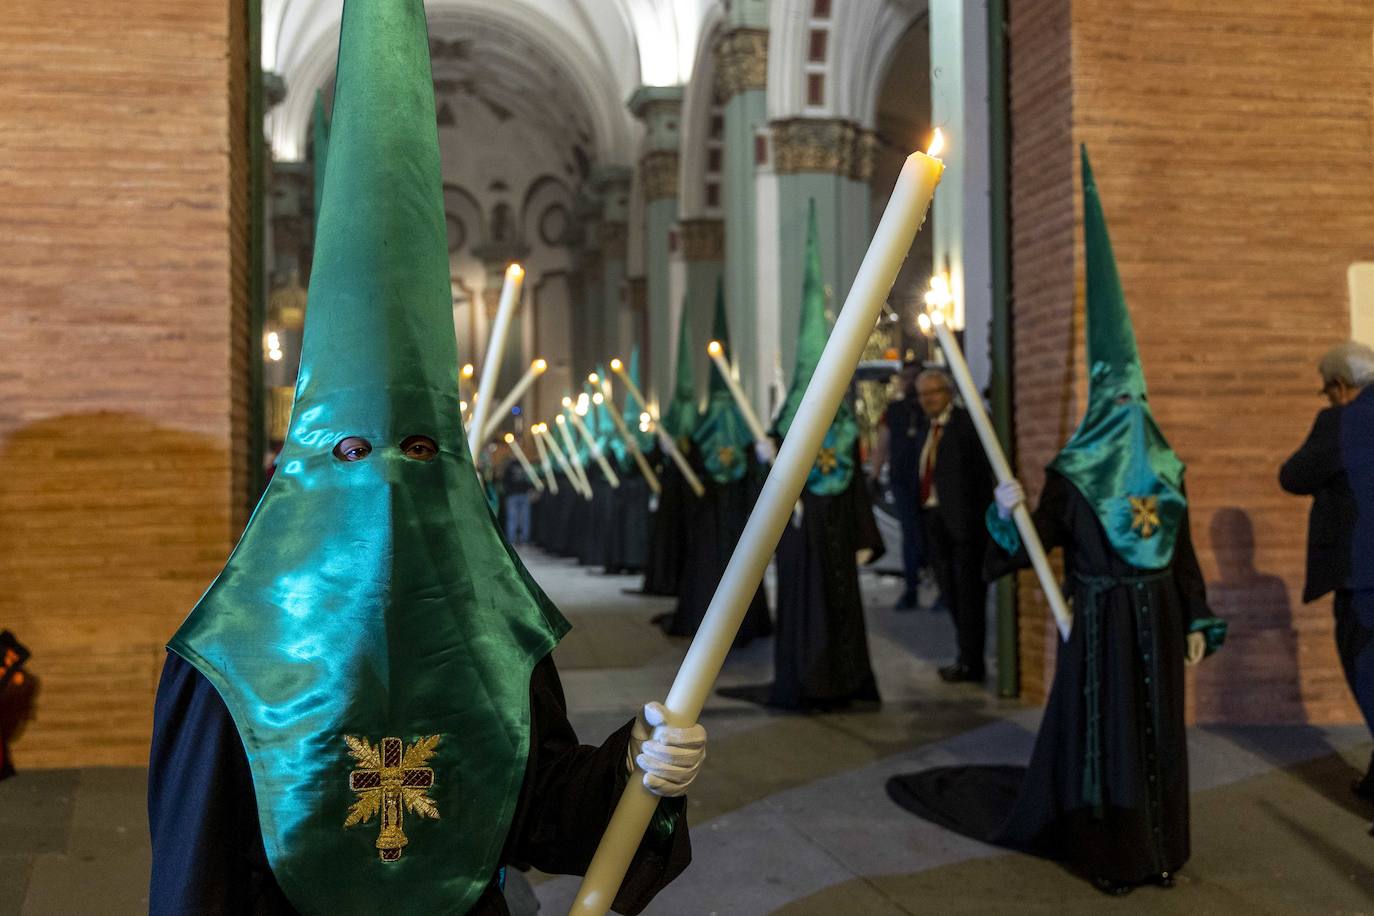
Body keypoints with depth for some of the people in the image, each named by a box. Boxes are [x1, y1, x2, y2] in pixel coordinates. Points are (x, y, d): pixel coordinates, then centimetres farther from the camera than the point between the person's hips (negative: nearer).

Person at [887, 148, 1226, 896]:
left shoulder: (1164, 466, 6)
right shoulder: (1071, 470, -7)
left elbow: (1183, 550, 11)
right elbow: (1039, 543, -7)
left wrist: (1195, 621, 10)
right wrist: (1009, 514, -28)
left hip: (1158, 616, 5)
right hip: (1101, 616, -5)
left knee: (1158, 729, 10)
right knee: (1101, 729, 2)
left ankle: (1157, 845, 23)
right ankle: (1104, 851, 14)